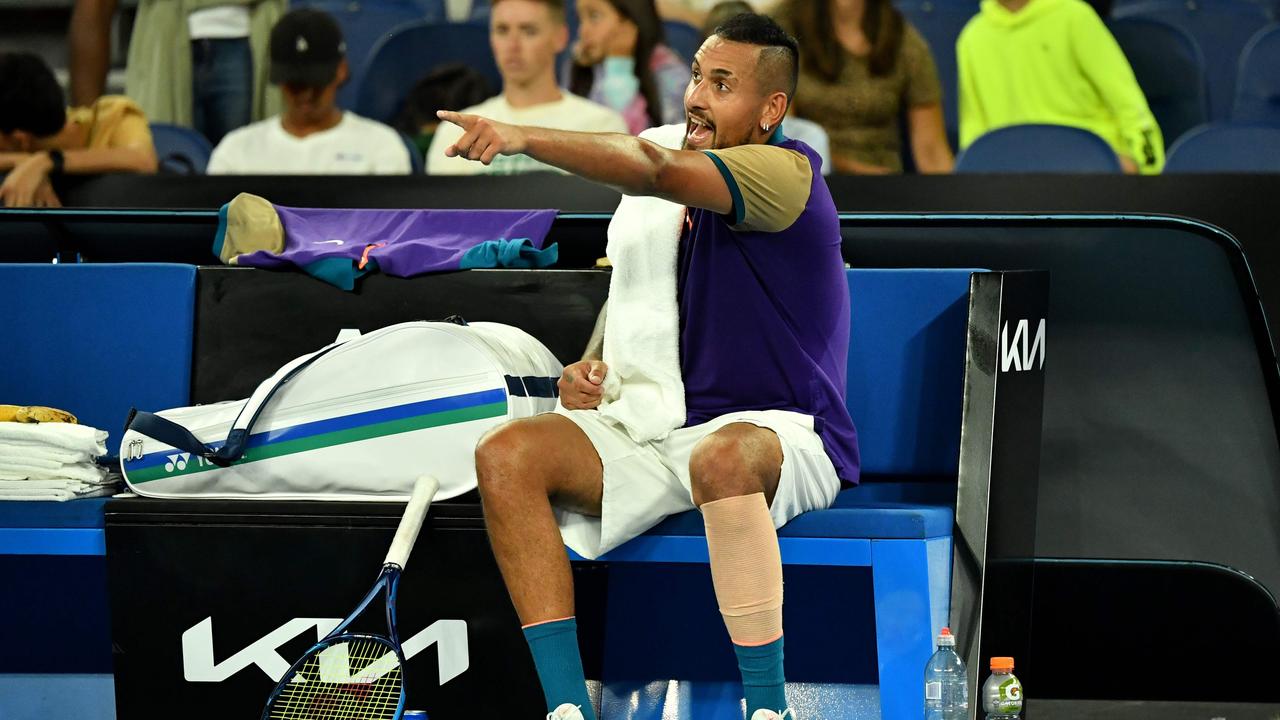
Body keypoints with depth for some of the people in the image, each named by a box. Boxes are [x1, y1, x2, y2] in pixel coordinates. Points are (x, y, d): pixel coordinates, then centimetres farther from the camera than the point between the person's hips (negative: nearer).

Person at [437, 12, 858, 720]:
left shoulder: (789, 173, -11)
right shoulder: (681, 199, 14)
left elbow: (655, 169, -29)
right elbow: (638, 311, 28)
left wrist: (522, 136, -39)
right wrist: (590, 370, 5)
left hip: (781, 433, -7)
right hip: (669, 431, 7)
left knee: (724, 456, -43)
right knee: (506, 454, -15)